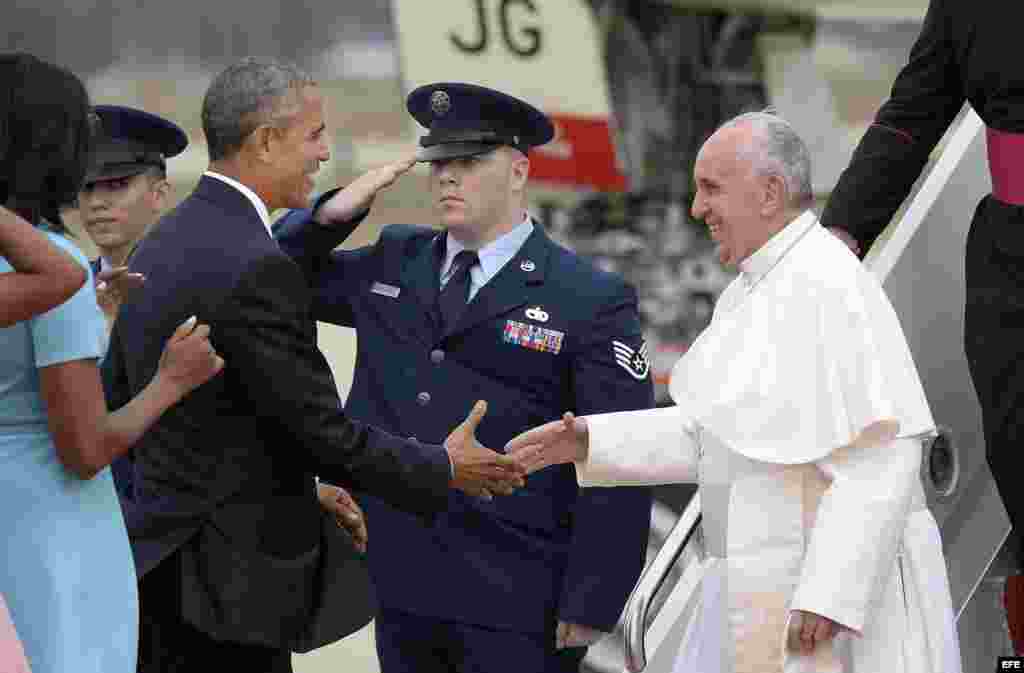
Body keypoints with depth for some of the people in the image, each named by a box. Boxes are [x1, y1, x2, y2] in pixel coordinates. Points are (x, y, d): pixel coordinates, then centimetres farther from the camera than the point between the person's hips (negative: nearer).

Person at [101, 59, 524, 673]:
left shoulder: (159, 246, 9)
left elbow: (116, 399, 16)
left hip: (159, 561, 9)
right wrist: (444, 469, -3)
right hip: (229, 580, -9)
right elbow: (325, 432, -18)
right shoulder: (254, 269, -20)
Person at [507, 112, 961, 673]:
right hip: (762, 585, 10)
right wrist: (588, 442, 8)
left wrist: (829, 594, -25)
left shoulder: (828, 285, -18)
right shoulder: (753, 289, 14)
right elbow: (711, 434, 19)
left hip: (838, 584, -10)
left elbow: (882, 452, -23)